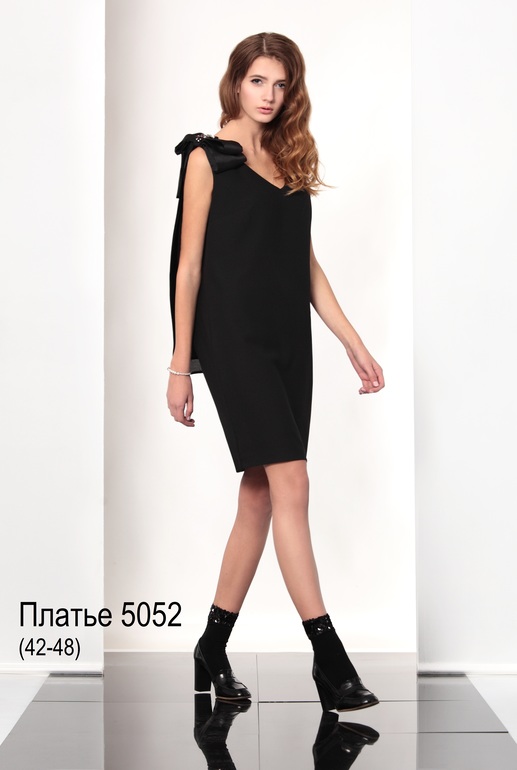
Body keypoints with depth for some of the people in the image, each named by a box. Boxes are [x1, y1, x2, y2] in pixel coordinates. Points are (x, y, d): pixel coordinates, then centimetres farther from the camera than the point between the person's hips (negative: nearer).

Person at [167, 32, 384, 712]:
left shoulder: (289, 161, 17)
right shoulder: (209, 157, 1)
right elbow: (189, 265, -3)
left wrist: (354, 343, 13)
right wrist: (180, 366, -7)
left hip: (289, 341, 6)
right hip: (234, 339, -6)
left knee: (260, 496, 5)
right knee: (290, 483, -13)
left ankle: (214, 648, 16)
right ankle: (328, 657, -10)